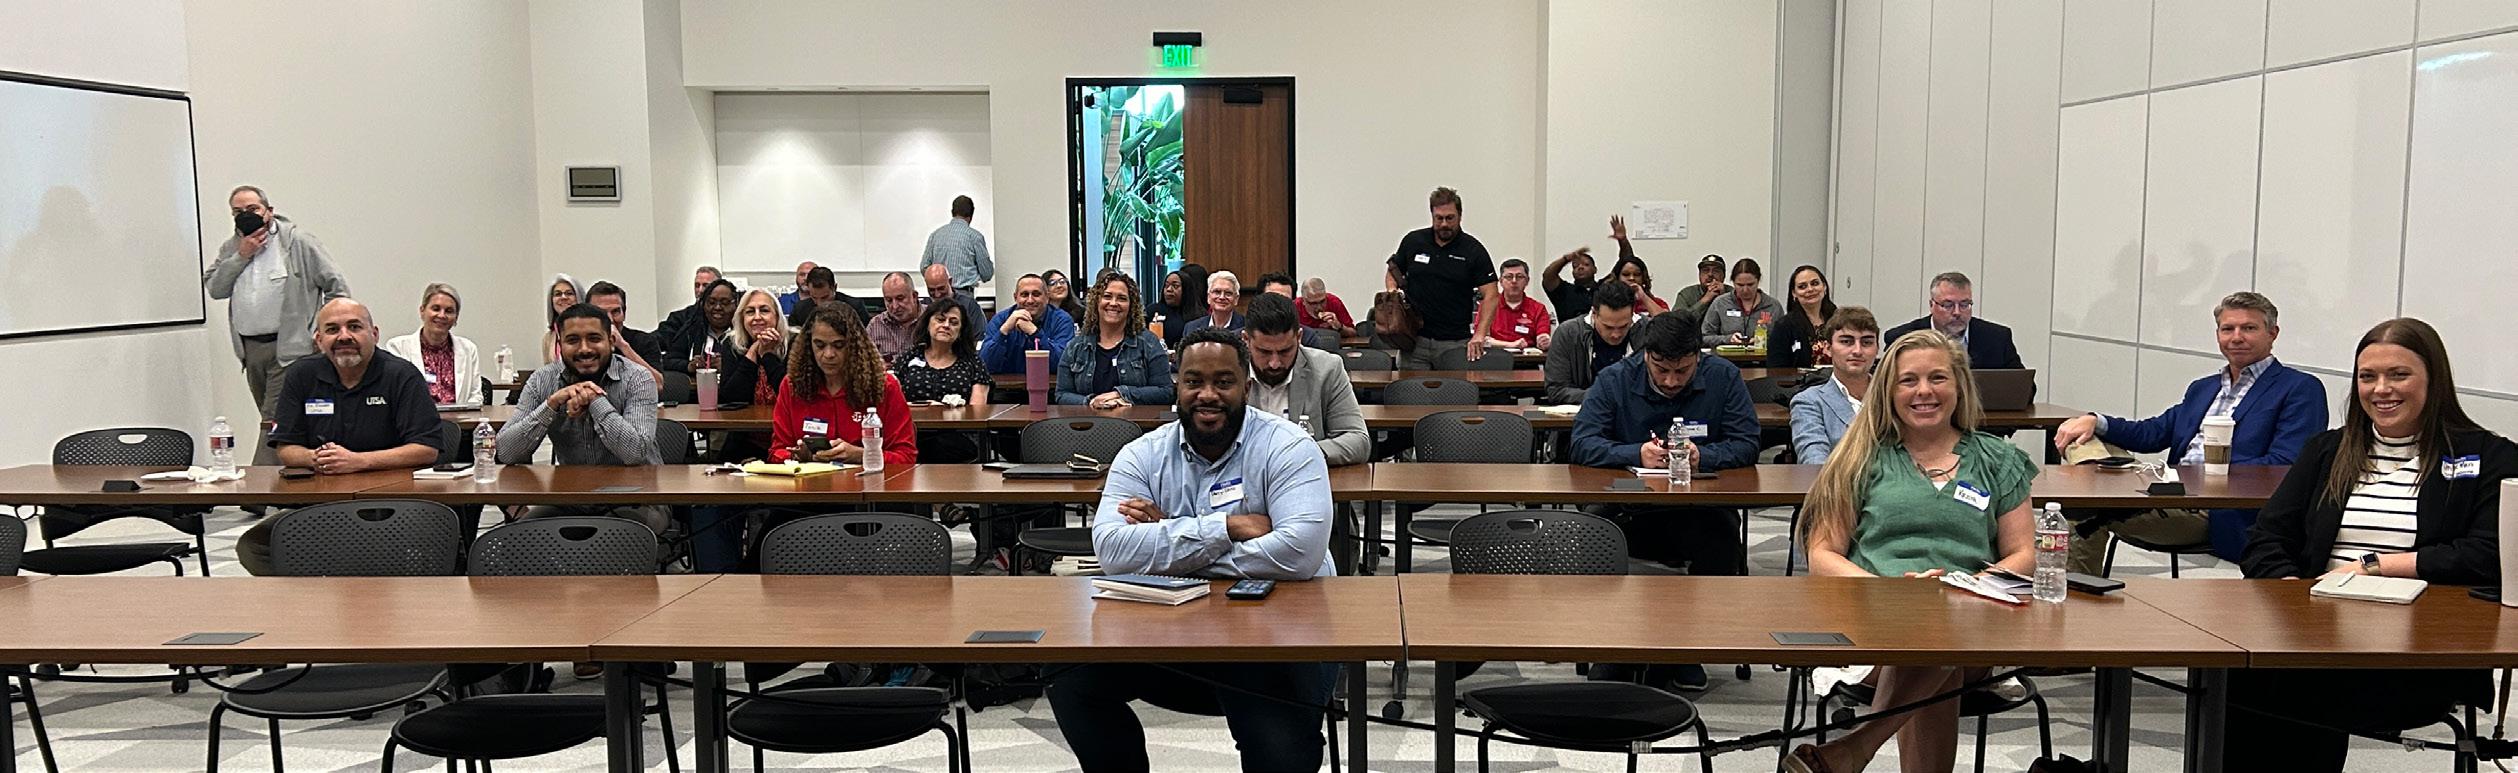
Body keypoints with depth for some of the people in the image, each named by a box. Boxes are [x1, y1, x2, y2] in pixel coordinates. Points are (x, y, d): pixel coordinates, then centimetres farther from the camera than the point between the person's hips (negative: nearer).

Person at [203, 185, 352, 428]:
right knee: (268, 417, 11)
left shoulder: (298, 241, -4)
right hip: (249, 349, 6)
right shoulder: (231, 248, 14)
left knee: (274, 421, -15)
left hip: (289, 348, -6)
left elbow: (338, 288, -3)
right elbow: (214, 289, 3)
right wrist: (241, 256, -6)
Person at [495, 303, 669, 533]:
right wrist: (553, 402, -21)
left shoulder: (637, 379, -10)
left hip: (634, 500, -3)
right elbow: (506, 453, -11)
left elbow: (636, 453, -24)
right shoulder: (542, 380, 0)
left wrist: (595, 398, -23)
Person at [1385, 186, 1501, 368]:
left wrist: (1480, 334, -18)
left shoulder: (1473, 250, -3)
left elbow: (1490, 295, -6)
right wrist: (1392, 291, -3)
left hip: (1456, 343, -2)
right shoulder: (1413, 241, 5)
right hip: (1415, 339, 2)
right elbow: (1393, 272, 20)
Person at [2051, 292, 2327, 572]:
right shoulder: (2201, 388, 27)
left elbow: (2283, 464, -8)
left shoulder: (2300, 389, 5)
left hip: (2224, 514, -7)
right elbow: (2152, 432, 18)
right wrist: (2094, 422, -2)